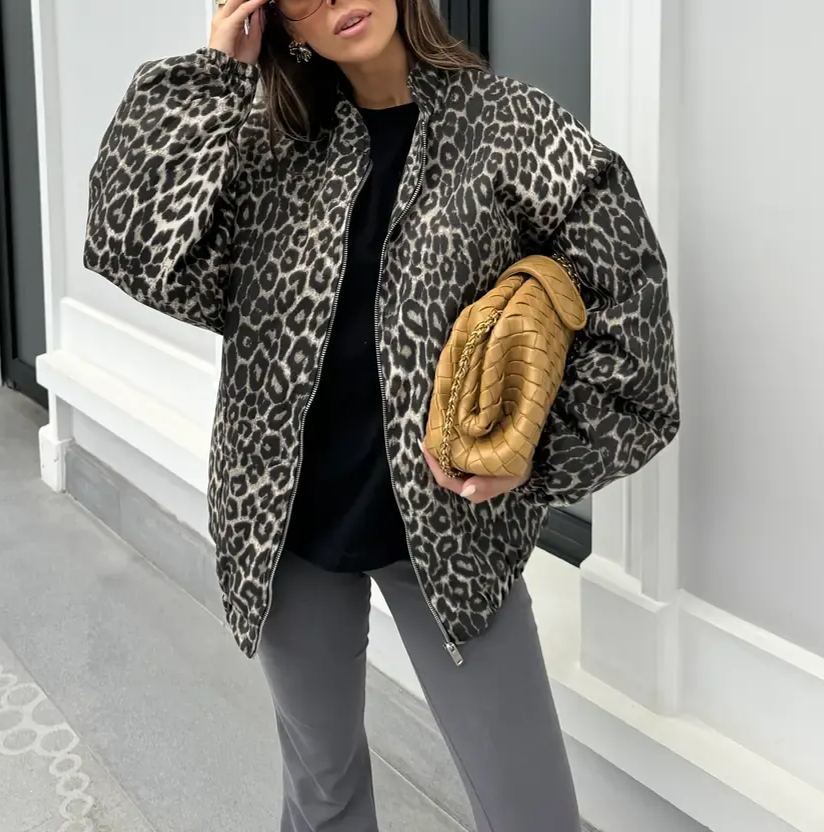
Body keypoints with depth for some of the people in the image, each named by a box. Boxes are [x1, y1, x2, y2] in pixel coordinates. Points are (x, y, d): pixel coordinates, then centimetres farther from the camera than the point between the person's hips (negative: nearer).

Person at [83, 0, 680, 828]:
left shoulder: (511, 125, -8)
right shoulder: (274, 141, 0)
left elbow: (624, 303, -6)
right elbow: (134, 239, -13)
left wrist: (540, 448, -16)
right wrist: (219, 77, -14)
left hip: (447, 524, -2)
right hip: (285, 520, 3)